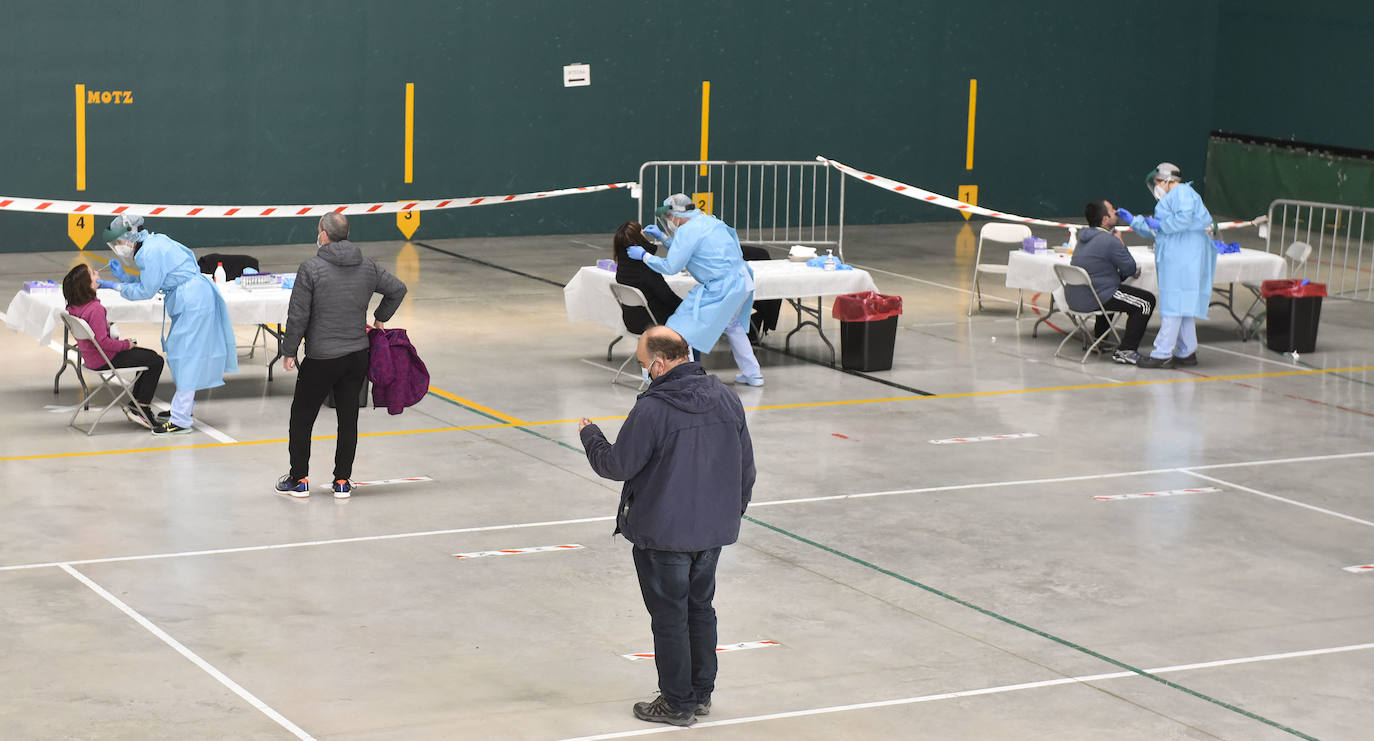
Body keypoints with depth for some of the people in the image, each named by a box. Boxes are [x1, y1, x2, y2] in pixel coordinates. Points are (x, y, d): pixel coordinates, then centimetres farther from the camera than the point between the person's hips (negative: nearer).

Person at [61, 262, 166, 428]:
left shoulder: (73, 307, 1)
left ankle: (134, 405, 22)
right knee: (156, 361, -2)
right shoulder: (95, 309, -28)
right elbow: (103, 342, -29)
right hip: (104, 361, -10)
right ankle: (142, 409, 4)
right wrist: (126, 344, -15)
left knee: (149, 356, 21)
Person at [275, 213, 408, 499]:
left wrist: (289, 351, -2)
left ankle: (299, 479, 14)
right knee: (348, 418, 11)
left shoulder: (311, 268, -12)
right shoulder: (367, 267, 3)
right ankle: (343, 481, 14)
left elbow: (298, 316, -12)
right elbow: (398, 289, 15)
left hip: (321, 359, -5)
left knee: (302, 417, 9)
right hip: (358, 356, 5)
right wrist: (380, 319, 26)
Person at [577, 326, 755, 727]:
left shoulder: (653, 409, -22)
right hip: (714, 529, 7)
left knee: (670, 617, 6)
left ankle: (678, 703, 14)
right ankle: (702, 693, 29)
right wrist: (734, 512, 22)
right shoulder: (725, 398, -1)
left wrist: (590, 436, 5)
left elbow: (617, 465, -14)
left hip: (664, 534, -7)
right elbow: (745, 465, 8)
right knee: (701, 608, 20)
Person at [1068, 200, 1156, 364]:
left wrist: (1131, 271, 17)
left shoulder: (1084, 237, 12)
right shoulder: (1110, 241, -18)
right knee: (1146, 301, -3)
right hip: (1093, 300, -10)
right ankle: (1125, 351, -6)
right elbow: (1130, 269, -7)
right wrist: (1122, 244, 4)